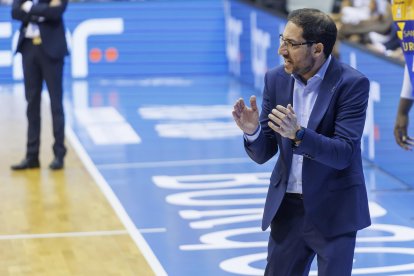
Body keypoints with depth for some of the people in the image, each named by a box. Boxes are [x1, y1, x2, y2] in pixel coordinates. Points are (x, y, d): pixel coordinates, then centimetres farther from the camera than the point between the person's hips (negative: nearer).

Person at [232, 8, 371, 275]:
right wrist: (252, 131, -20)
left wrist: (298, 134, -36)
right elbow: (263, 154, 2)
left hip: (333, 211, -5)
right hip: (286, 207, 5)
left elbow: (343, 153, -21)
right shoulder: (276, 79, 0)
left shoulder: (352, 83, -14)